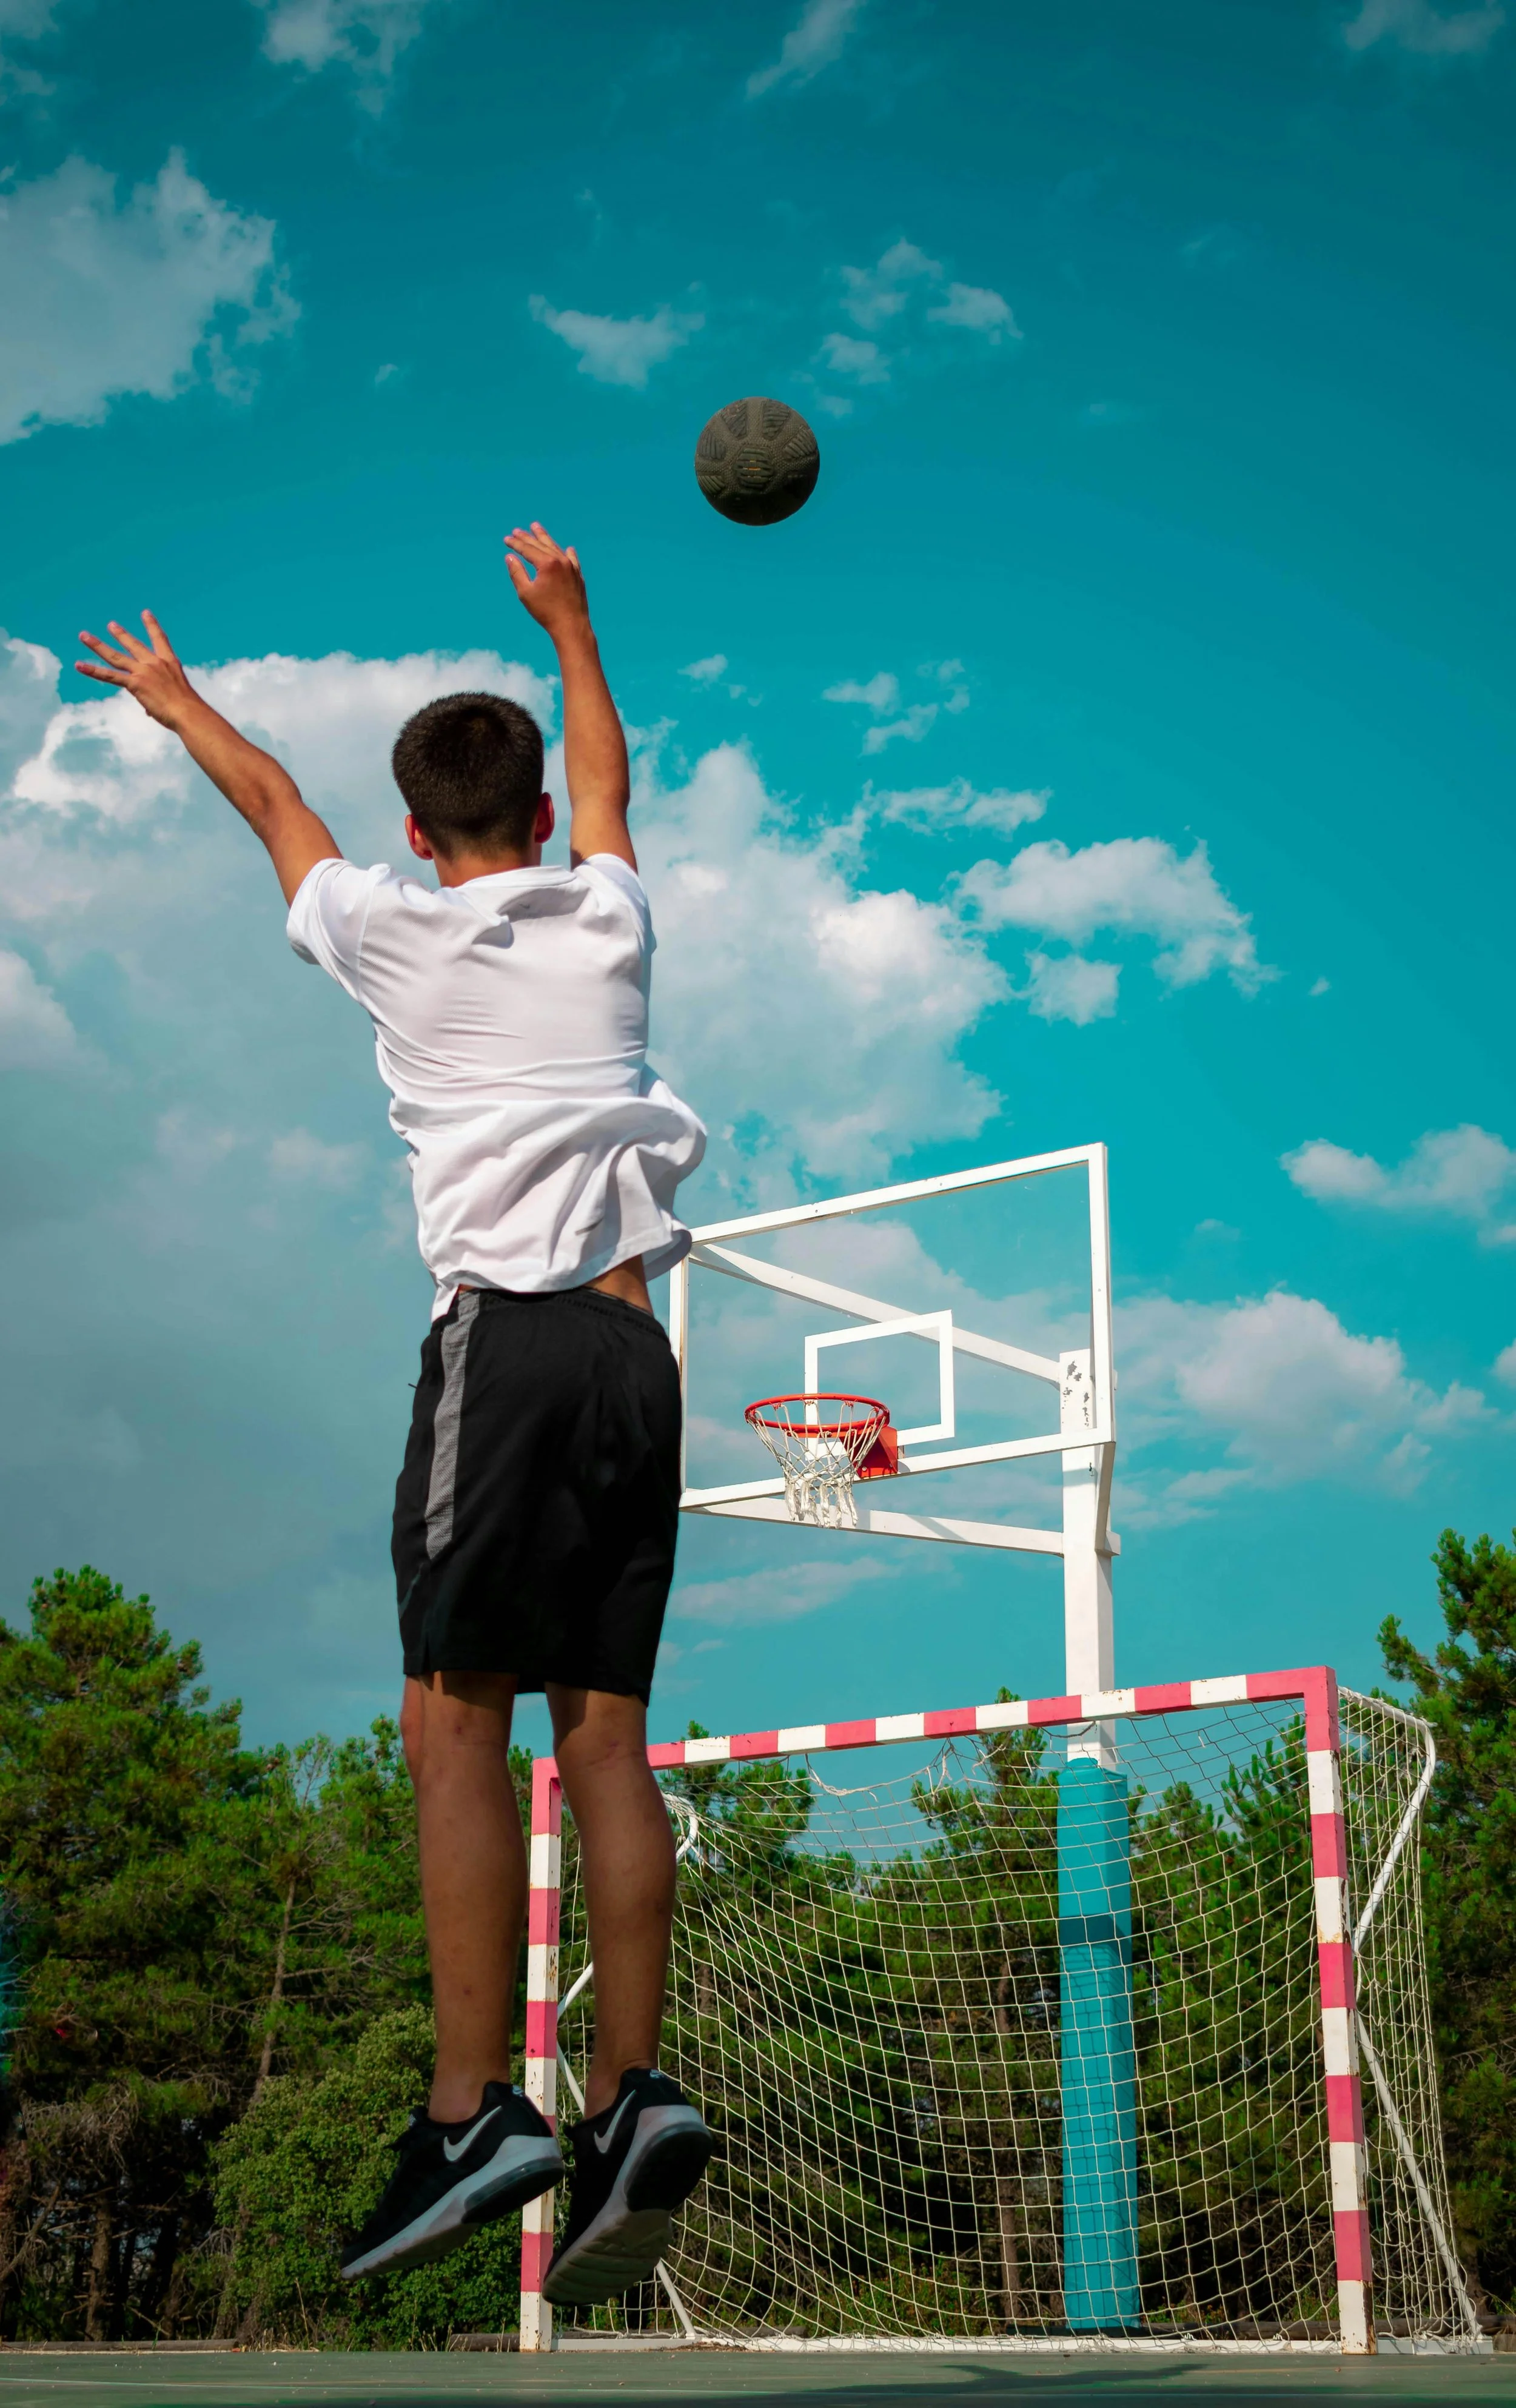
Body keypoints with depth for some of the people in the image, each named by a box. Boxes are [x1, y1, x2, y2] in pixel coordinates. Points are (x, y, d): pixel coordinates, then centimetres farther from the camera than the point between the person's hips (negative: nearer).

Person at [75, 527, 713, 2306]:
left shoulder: (392, 929, 8)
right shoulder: (609, 919, 17)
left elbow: (269, 799, 27)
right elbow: (604, 774, 38)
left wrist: (172, 694, 46)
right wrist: (565, 619, 54)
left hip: (508, 1338, -5)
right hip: (636, 1352, 5)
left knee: (455, 1718, -9)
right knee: (604, 1731, 3)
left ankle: (473, 2111, -17)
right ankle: (631, 2099, -5)